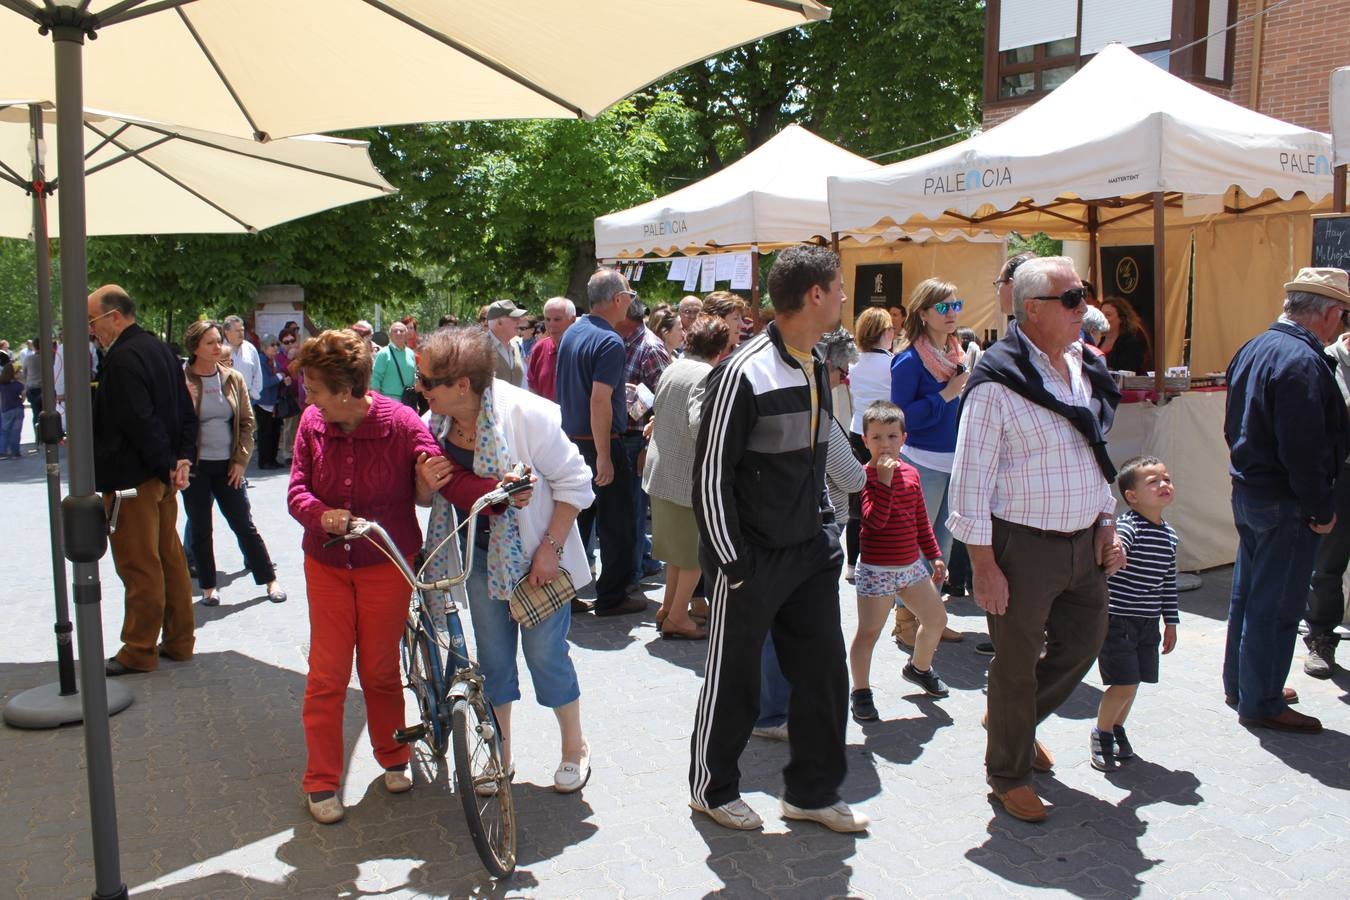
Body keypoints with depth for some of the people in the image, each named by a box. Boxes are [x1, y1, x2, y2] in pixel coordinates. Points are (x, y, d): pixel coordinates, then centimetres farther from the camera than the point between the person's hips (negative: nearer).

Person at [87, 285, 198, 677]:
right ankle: (178, 641, 23)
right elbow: (186, 412, 11)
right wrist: (183, 458, 2)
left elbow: (140, 422, -23)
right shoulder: (160, 349, 11)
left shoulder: (122, 358, -18)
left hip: (131, 480, -9)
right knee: (170, 559, 14)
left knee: (139, 568, 0)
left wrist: (168, 465, -13)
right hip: (162, 478, 9)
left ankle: (139, 652, 10)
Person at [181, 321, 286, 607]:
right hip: (194, 467, -2)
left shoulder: (233, 379, 2)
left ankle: (270, 580, 17)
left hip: (227, 465, 2)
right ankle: (208, 587, 21)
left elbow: (247, 422, 6)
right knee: (200, 530, 8)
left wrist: (241, 460, 1)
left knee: (244, 525, 8)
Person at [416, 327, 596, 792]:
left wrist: (551, 548, -18)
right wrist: (427, 480, -15)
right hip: (480, 555, 5)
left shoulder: (526, 414, -23)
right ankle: (500, 756, 30)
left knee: (545, 654, 3)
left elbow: (574, 483, -16)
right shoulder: (436, 423, -5)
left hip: (534, 556, -5)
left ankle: (575, 748, 26)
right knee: (492, 657, 13)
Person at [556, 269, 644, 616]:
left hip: (571, 439, 8)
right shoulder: (609, 341, -19)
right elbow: (599, 400, -25)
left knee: (578, 518, 16)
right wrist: (604, 457, -23)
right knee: (615, 523, 5)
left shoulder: (572, 333, 8)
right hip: (598, 443, -8)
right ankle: (611, 597, 13)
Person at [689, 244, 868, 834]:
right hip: (752, 559, -7)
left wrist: (825, 528, 13)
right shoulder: (743, 373, -18)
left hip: (809, 552, 8)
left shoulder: (816, 368, 8)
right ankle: (712, 789, 30)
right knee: (734, 680, 8)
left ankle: (812, 791, 30)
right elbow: (710, 474, -16)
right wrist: (733, 562, -15)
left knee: (825, 673, 12)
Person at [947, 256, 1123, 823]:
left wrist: (1107, 526, 11)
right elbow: (970, 478, -17)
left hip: (1083, 542, 7)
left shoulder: (1083, 368, 7)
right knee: (1017, 664, 7)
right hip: (1022, 546, -7)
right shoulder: (998, 381, -17)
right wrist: (983, 565, -17)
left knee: (1084, 641, 19)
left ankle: (1016, 718, 46)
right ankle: (1007, 774, 29)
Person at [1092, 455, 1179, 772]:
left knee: (1133, 683, 13)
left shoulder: (1169, 536, 8)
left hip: (1148, 623, 7)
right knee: (1123, 685, -7)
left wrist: (1170, 622, 18)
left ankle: (1117, 729, 35)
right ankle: (1101, 734, 15)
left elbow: (1169, 582, 16)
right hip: (1117, 620, -7)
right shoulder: (1128, 526, -15)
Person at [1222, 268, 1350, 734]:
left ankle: (1240, 684, 33)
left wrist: (1249, 472, 18)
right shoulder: (1302, 361, -22)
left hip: (1246, 491, 10)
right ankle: (1261, 704, 11)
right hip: (1284, 503, -10)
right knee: (1276, 605, 1)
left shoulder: (1253, 349, 8)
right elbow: (1304, 447, -24)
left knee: (1247, 593, 19)